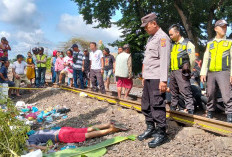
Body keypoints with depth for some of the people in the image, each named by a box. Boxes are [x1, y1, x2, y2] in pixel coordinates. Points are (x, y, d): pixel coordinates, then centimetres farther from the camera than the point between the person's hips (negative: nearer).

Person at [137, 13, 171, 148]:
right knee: (146, 105, 14)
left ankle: (161, 133, 5)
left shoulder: (162, 38, -9)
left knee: (157, 106, -6)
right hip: (148, 78, 10)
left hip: (157, 79, -10)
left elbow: (164, 60, -17)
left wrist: (163, 80, -22)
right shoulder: (151, 38, 20)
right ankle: (151, 129, 27)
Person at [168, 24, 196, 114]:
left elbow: (192, 59, -6)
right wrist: (171, 70, 15)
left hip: (182, 72, -8)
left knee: (185, 91, -11)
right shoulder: (173, 45, 19)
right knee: (174, 92, 15)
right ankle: (173, 108, 27)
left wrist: (188, 70, -1)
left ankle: (190, 111, -8)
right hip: (173, 72, 8)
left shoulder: (187, 43, -4)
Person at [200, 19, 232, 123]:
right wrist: (203, 73, 7)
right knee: (210, 95, 8)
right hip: (211, 73, 3)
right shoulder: (209, 43, 18)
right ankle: (209, 113, 20)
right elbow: (205, 59, 15)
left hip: (223, 72, -3)